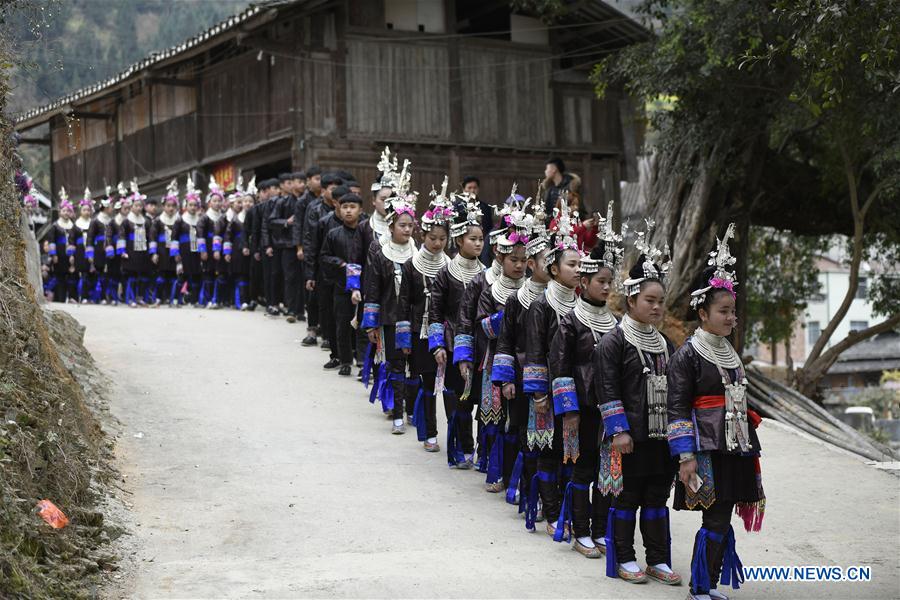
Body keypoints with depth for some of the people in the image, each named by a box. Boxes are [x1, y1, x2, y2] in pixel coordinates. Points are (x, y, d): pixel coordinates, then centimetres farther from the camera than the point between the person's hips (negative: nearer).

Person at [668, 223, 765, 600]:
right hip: (706, 448, -7)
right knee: (716, 522, -9)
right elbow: (677, 409, -12)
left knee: (722, 519, 8)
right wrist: (686, 457, -18)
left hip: (734, 448, 8)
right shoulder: (687, 355, -8)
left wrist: (749, 449, 21)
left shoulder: (729, 354, 15)